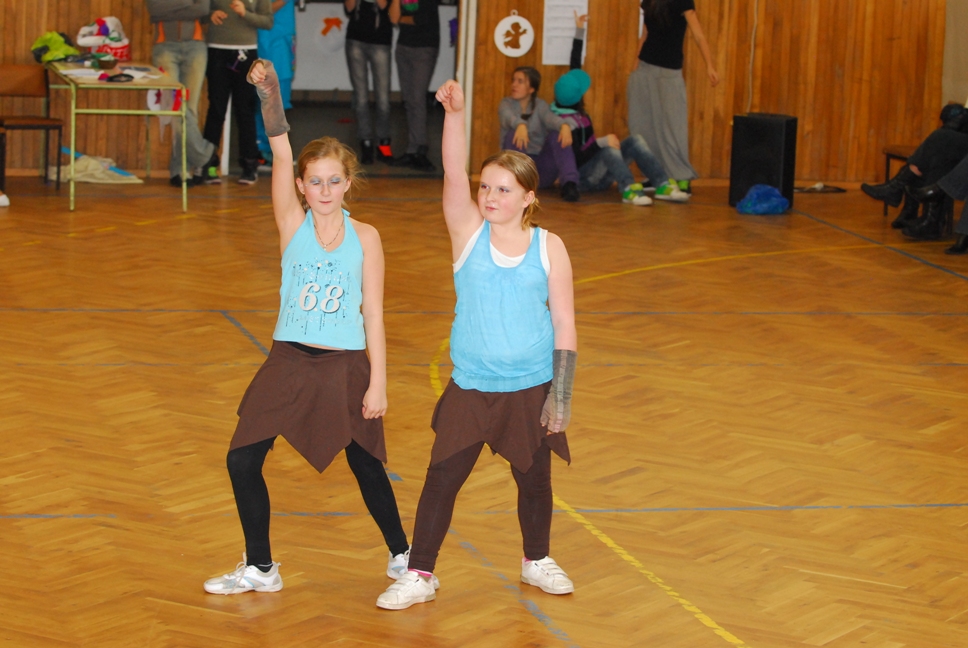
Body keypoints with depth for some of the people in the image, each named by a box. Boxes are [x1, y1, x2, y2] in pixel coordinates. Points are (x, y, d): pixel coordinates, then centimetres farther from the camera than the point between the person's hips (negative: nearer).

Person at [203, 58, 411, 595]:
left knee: (366, 466, 11)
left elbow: (373, 314, -2)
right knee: (243, 459, -2)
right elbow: (281, 155, -16)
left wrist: (377, 384, -5)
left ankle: (401, 555, 33)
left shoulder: (364, 237, -3)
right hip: (290, 362, 1)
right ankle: (259, 568, 15)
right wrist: (270, 95, -27)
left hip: (347, 366, -1)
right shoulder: (292, 225, -3)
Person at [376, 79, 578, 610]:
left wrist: (561, 396, -5)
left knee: (534, 478, 15)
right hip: (471, 388, 0)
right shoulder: (469, 233, -4)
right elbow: (454, 174, -21)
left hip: (532, 389, 0)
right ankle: (420, 574, 12)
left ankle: (537, 561, 37)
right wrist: (454, 113, -35)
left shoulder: (549, 248, -5)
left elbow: (564, 326, -2)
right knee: (442, 478, 1)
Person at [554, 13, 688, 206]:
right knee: (609, 146, -34)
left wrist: (579, 31, 9)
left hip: (598, 173, 9)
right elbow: (574, 159, -28)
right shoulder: (566, 122, -19)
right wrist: (602, 142, -37)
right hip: (582, 177, -9)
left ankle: (663, 185, -23)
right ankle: (629, 189, -51)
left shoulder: (571, 108, 5)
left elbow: (574, 69, 10)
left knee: (635, 140, -8)